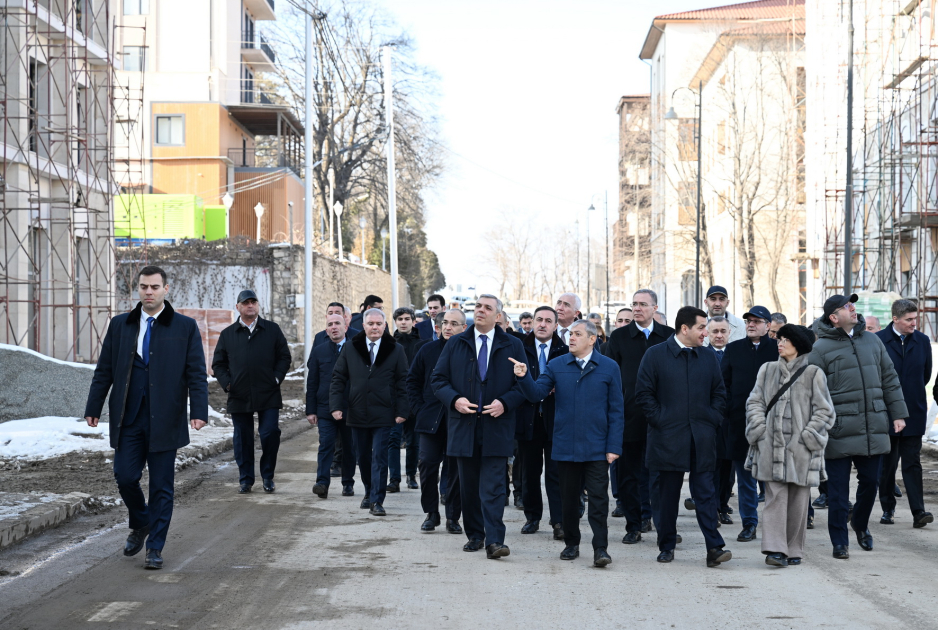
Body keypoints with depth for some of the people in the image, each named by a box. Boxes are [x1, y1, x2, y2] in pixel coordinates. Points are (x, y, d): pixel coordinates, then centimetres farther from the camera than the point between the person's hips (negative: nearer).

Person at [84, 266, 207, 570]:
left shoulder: (185, 327, 1)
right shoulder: (120, 325, 9)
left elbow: (196, 374, -2)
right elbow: (104, 371, 12)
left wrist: (199, 412, -13)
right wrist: (93, 408, 7)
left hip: (164, 419, -2)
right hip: (128, 418, 2)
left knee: (161, 485, 1)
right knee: (124, 476, -1)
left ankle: (155, 547, 11)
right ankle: (140, 525, 27)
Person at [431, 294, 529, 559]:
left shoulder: (513, 346, 5)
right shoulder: (455, 344, 9)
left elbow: (524, 383, 4)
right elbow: (438, 378, 7)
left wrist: (505, 403, -13)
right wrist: (454, 399, -11)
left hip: (496, 427, -2)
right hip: (464, 427, 3)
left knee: (493, 487, -9)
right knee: (469, 487, 10)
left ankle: (494, 541, -12)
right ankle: (474, 535, 21)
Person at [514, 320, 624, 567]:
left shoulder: (609, 368, 1)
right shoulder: (556, 366, 6)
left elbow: (615, 410, 0)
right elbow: (536, 394, -1)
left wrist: (614, 446, -5)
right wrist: (524, 378, -21)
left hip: (596, 448, -2)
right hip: (565, 446, 2)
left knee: (598, 498, -4)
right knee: (569, 498, 11)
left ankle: (600, 548, 1)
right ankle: (571, 544, 24)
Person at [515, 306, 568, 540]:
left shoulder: (565, 351, 2)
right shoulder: (521, 349, 6)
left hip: (555, 418, -2)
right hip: (528, 418, 2)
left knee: (556, 472, -4)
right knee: (530, 471, 10)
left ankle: (558, 521, -2)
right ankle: (532, 517, 21)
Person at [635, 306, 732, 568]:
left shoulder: (708, 358, 10)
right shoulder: (655, 355, 0)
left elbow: (719, 393, 17)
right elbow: (643, 393, -1)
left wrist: (712, 420, 4)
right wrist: (660, 420, -7)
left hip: (702, 438, 2)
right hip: (668, 437, -2)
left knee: (705, 493, -4)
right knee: (668, 495, 6)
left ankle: (714, 548, -7)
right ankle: (667, 546, 16)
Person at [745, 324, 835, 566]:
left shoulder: (813, 373, 2)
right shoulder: (767, 370, 11)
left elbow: (824, 410, 1)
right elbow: (754, 402, 11)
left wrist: (807, 436, -7)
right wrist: (760, 431, -2)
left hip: (800, 448, -1)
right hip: (771, 446, 1)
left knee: (798, 500, 4)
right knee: (775, 497, -6)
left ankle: (793, 551, 14)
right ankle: (775, 549, -9)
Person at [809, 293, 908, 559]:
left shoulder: (872, 341, 11)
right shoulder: (822, 348, -5)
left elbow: (889, 379, 16)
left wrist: (898, 413, 11)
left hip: (874, 429, 5)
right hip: (839, 432, -5)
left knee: (871, 481, 12)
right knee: (838, 489, 1)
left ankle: (860, 523, 38)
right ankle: (839, 541, 12)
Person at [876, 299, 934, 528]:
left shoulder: (922, 341, 5)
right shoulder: (878, 341, -5)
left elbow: (926, 374, 16)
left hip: (914, 413, 1)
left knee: (912, 463, -2)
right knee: (887, 464, 8)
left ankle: (918, 511, -7)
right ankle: (888, 509, 18)